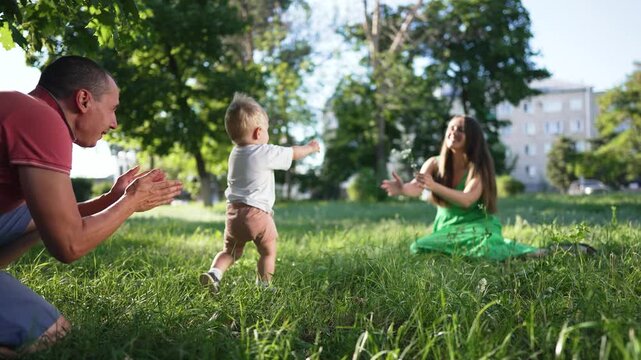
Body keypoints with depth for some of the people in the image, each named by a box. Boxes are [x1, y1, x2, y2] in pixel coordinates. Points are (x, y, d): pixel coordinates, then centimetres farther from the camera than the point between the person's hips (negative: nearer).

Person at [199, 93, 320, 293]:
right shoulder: (266, 153, -10)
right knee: (268, 252, 13)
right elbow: (294, 153, 3)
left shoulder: (235, 154, 12)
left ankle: (214, 273, -4)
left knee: (230, 251, 17)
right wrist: (310, 148, 21)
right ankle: (263, 286, 15)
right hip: (258, 213, -6)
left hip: (234, 211, 6)